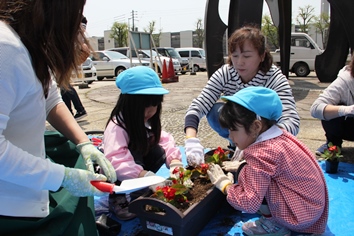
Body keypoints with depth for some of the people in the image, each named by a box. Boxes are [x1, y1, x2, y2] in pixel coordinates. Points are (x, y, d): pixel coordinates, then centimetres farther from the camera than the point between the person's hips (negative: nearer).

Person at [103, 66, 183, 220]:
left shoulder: (148, 121, -8)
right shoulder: (117, 127, -32)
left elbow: (164, 139, -13)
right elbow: (115, 162, -43)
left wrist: (175, 161, -32)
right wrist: (145, 175, -53)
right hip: (114, 174, -6)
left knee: (158, 152, -20)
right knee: (133, 154, -35)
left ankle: (138, 189, -5)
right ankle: (117, 197, -16)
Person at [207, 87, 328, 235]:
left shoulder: (262, 154, -26)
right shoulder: (279, 134, 0)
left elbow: (249, 203, -27)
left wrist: (224, 184, -11)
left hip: (301, 216, -9)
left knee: (247, 177, -17)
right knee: (253, 172, 9)